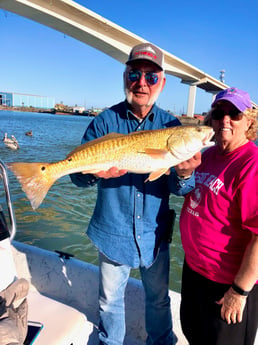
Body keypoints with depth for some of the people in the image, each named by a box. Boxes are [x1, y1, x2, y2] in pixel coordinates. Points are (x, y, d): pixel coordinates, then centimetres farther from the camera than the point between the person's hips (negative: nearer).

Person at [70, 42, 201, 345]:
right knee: (110, 300, 21)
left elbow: (177, 189, -8)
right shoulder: (105, 121, -9)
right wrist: (96, 172, -32)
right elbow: (77, 174, -10)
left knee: (159, 299, 22)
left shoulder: (171, 125, -5)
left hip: (154, 234, 1)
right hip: (113, 233, -1)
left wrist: (184, 175, -31)